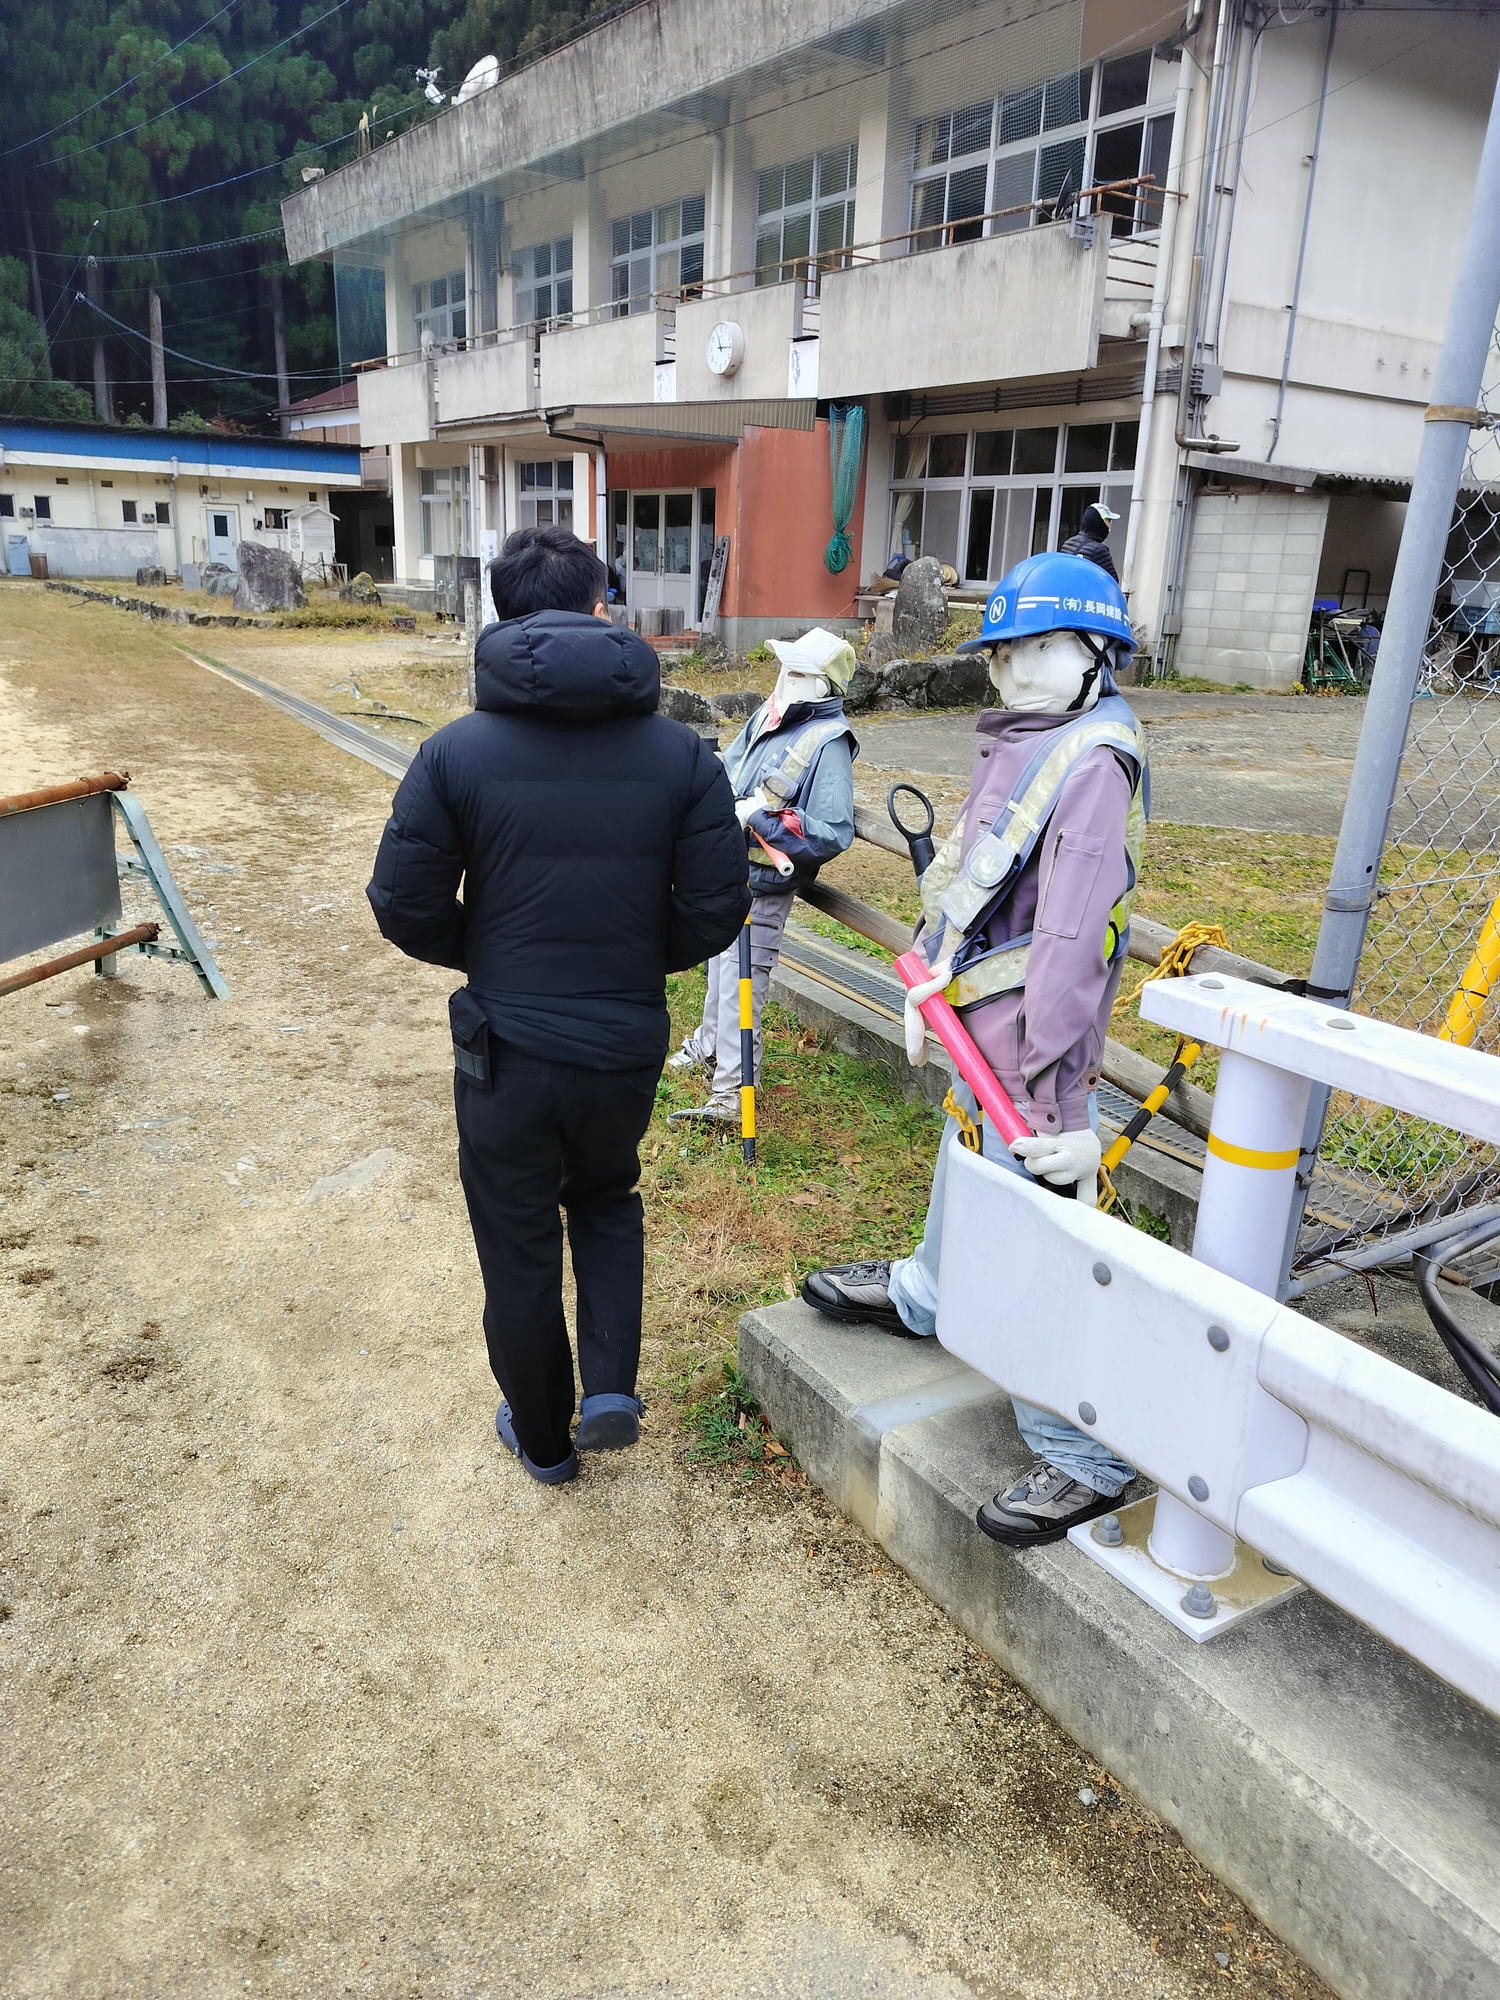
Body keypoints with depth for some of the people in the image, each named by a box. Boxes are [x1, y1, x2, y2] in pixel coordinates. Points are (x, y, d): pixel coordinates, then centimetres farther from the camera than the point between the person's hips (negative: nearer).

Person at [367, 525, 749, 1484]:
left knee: (519, 1246, 18)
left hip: (505, 1049, -1)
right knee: (607, 1202, 30)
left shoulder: (457, 752, -11)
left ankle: (544, 1438, 36)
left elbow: (406, 906, -9)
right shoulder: (682, 754, -8)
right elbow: (715, 909, -7)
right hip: (627, 1046, 2)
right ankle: (611, 1388, 18)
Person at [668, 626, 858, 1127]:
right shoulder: (770, 714, 3)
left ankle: (729, 1095, 4)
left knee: (741, 984, -4)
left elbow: (834, 834, -27)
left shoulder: (828, 743, -20)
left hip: (763, 885, -8)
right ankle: (709, 1043, 47)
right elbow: (731, 767, 20)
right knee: (719, 965, 25)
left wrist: (761, 817, -29)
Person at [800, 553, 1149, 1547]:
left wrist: (1054, 1092, -31)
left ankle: (1084, 1457, 13)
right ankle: (923, 1294, 57)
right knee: (964, 1169, 31)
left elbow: (1074, 940, -28)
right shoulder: (1015, 745, 11)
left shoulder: (1091, 761, -20)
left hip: (1028, 1050, -10)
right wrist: (931, 983, 12)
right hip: (979, 1034, 10)